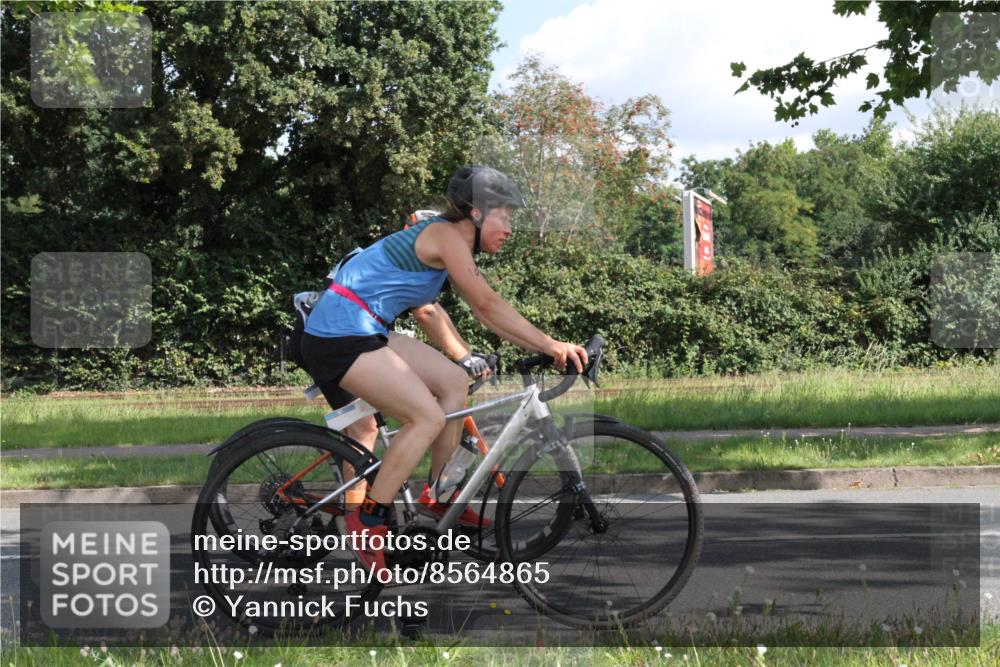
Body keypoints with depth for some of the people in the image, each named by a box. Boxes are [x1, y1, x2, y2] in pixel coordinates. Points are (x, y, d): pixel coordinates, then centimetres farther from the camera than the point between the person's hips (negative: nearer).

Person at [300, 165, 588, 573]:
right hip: (341, 336, -10)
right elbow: (489, 305, -17)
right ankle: (368, 518, -7)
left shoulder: (455, 246, 17)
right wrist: (550, 345, -16)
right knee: (428, 418, -14)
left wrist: (544, 347, 9)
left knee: (453, 381, 9)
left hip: (366, 332, 10)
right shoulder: (446, 235, -12)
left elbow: (483, 312, 17)